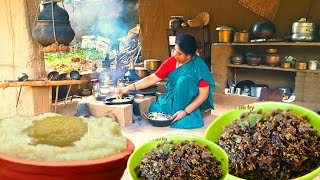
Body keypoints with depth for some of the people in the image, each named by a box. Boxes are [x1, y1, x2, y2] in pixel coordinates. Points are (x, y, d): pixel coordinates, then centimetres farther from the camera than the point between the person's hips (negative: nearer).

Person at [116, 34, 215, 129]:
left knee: (184, 79, -32)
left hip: (192, 101, -3)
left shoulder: (199, 66, -18)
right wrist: (129, 87, -15)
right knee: (154, 109, -21)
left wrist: (185, 111, -29)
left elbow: (203, 95, -20)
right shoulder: (171, 62, -6)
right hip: (173, 98, 4)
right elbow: (152, 79, -5)